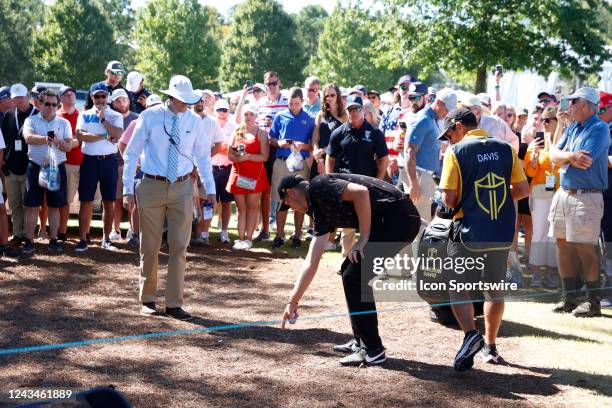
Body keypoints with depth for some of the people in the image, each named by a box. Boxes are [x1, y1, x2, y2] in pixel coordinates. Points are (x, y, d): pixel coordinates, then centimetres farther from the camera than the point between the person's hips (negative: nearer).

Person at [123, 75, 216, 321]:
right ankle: (147, 300, 20)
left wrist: (210, 189, 6)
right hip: (152, 187, -2)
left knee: (179, 247, 2)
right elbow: (131, 153, -1)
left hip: (182, 189, 2)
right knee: (150, 247, 6)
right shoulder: (150, 117, -5)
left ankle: (174, 304, 9)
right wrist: (128, 189, -5)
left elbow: (203, 156, 12)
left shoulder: (194, 121, 3)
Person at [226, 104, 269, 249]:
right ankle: (240, 238, 6)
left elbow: (264, 156, -6)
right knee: (241, 207, 4)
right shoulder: (236, 132, 11)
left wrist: (248, 156, -18)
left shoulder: (261, 133, 2)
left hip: (255, 175, -3)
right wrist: (238, 157, -13)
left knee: (252, 206, -2)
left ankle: (248, 238, -1)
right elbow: (230, 154, 7)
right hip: (238, 173, 3)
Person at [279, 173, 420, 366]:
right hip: (387, 221, 10)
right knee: (350, 271, 19)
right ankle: (361, 341, 25)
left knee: (354, 276, -8)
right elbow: (311, 262, 24)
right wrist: (293, 301, 27)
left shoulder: (318, 186, -6)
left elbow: (361, 192, -21)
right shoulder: (321, 213, 21)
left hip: (399, 217, -10)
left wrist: (364, 239, -12)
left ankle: (373, 350, -2)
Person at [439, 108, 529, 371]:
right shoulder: (505, 149, 3)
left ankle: (471, 334, -15)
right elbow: (523, 189, 2)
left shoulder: (456, 152, -8)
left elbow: (449, 199, -12)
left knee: (457, 288, 8)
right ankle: (490, 346, 24)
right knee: (495, 291, 17)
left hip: (470, 233, -4)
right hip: (502, 233, 4)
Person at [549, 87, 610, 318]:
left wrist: (564, 155, -4)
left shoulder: (599, 129, -10)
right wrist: (571, 155, -12)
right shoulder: (571, 127, 14)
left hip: (586, 197, -8)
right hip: (564, 193, 8)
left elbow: (584, 160, -20)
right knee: (563, 244, 9)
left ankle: (593, 301, 2)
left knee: (585, 247, -6)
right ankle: (569, 297, 18)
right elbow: (555, 156, 6)